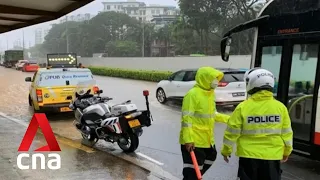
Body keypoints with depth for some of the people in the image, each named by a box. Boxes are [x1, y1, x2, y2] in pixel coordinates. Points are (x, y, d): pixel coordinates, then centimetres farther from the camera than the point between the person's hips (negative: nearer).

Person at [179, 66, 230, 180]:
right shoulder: (193, 94, -20)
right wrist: (188, 139, -27)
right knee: (193, 170, -3)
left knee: (210, 158, 26)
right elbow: (187, 118, -23)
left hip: (207, 138, 10)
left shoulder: (210, 93, 9)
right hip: (193, 140, -9)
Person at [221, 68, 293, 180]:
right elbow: (286, 133, 4)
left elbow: (232, 132, -7)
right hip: (272, 156, 2)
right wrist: (286, 151, 20)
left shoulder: (243, 107, -12)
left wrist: (226, 150, 8)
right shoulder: (280, 107, -4)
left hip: (248, 155, -2)